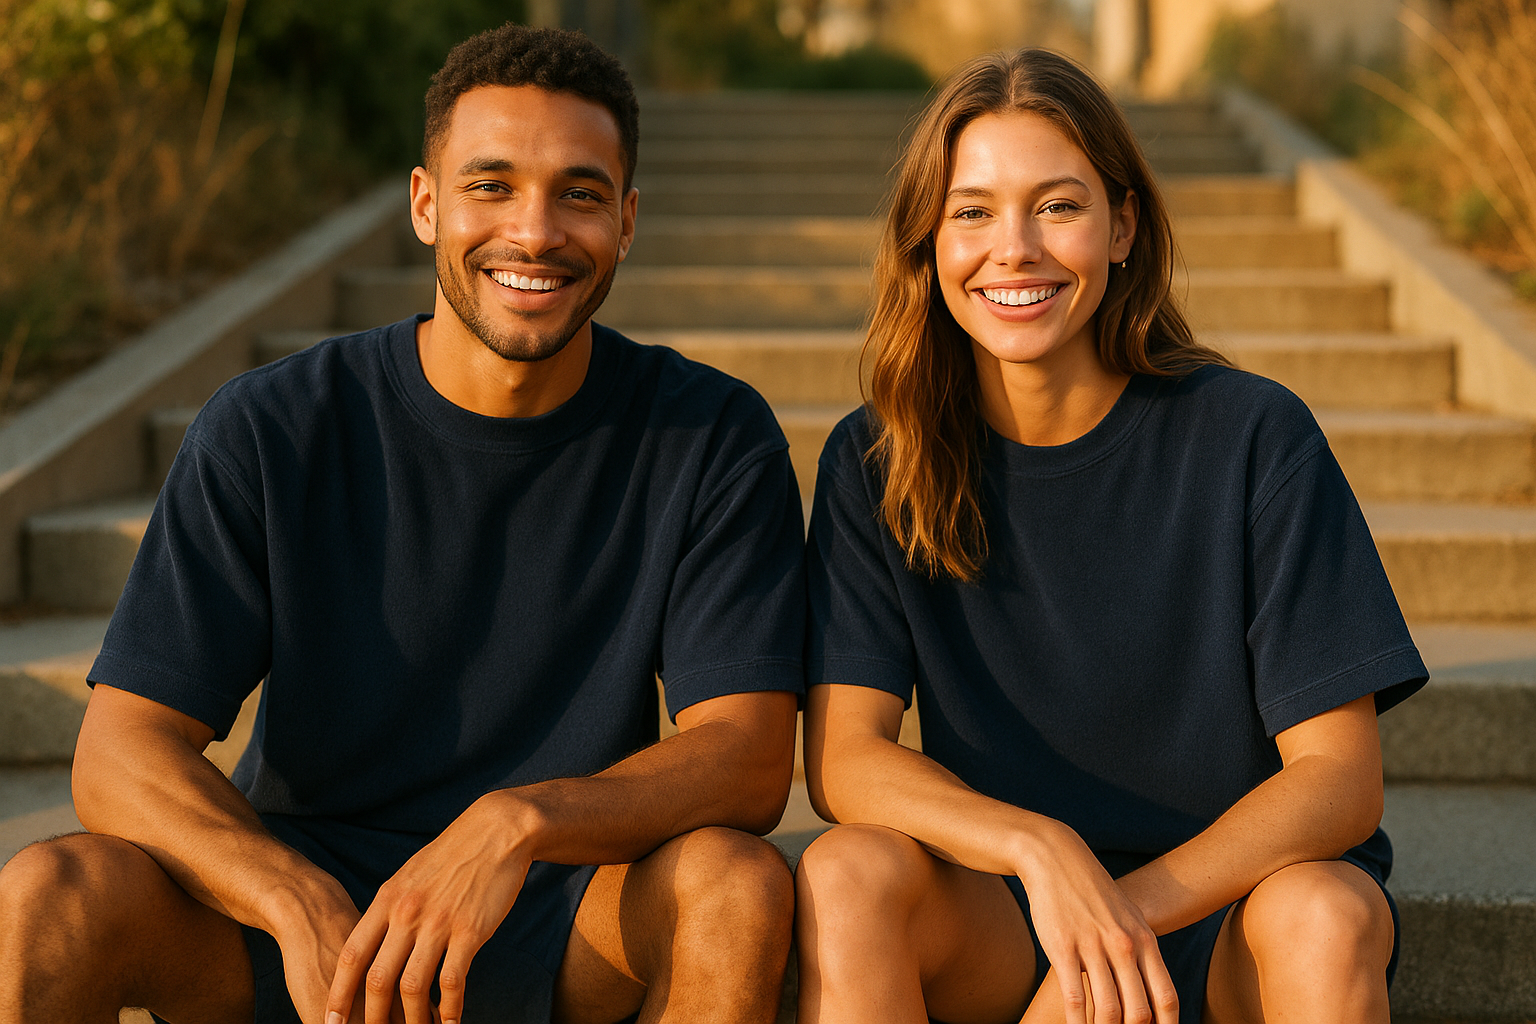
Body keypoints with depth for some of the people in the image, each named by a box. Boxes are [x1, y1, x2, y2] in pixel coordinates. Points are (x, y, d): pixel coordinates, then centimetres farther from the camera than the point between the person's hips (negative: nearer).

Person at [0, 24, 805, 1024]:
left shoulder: (712, 438, -7)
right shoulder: (269, 431, -7)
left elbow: (750, 762, -14)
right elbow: (121, 752, -11)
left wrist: (518, 822, -33)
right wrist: (302, 906, -30)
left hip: (564, 923, 0)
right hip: (292, 894, 0)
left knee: (740, 882, -30)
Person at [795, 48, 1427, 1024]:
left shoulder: (1254, 437, -11)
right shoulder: (877, 463, -4)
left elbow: (1342, 776, -12)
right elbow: (844, 756, -12)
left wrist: (1124, 908, -26)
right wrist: (1042, 851, -30)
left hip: (1235, 892, -1)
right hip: (997, 919, 2)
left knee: (1326, 915, -33)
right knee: (845, 877, -28)